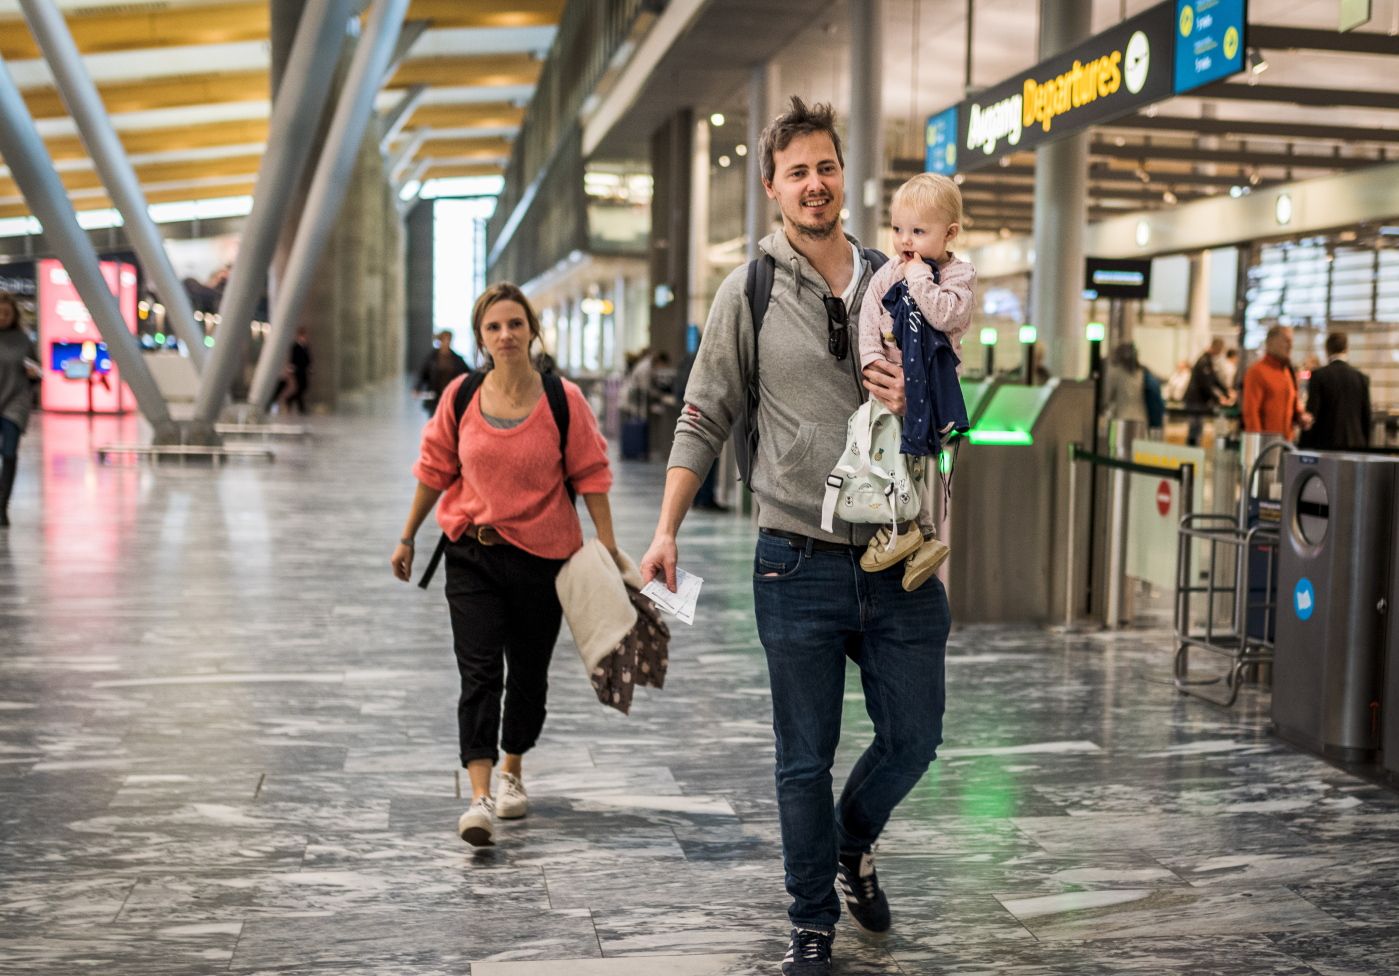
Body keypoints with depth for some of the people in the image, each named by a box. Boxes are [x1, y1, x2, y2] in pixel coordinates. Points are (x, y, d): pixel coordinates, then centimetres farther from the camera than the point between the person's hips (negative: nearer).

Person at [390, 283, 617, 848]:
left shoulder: (563, 400, -7)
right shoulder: (461, 396, -2)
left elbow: (590, 476, -2)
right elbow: (436, 468, 9)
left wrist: (608, 548, -6)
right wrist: (407, 538, 13)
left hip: (542, 553, 0)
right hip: (472, 552, 0)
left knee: (528, 671, 13)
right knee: (478, 672, -9)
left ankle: (513, 770, 36)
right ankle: (480, 796, -11)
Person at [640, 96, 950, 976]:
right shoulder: (751, 293, -1)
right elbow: (704, 420, 2)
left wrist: (916, 406, -9)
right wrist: (667, 530, -5)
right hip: (801, 564, -2)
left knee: (914, 738, 12)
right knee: (806, 761, 8)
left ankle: (855, 847, 42)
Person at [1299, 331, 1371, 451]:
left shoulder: (1318, 375, -6)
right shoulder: (1362, 378, 6)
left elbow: (1311, 414, -9)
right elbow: (1367, 417, 8)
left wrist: (1303, 447, -3)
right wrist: (1365, 446, 18)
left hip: (1326, 443, -4)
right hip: (1356, 444, 4)